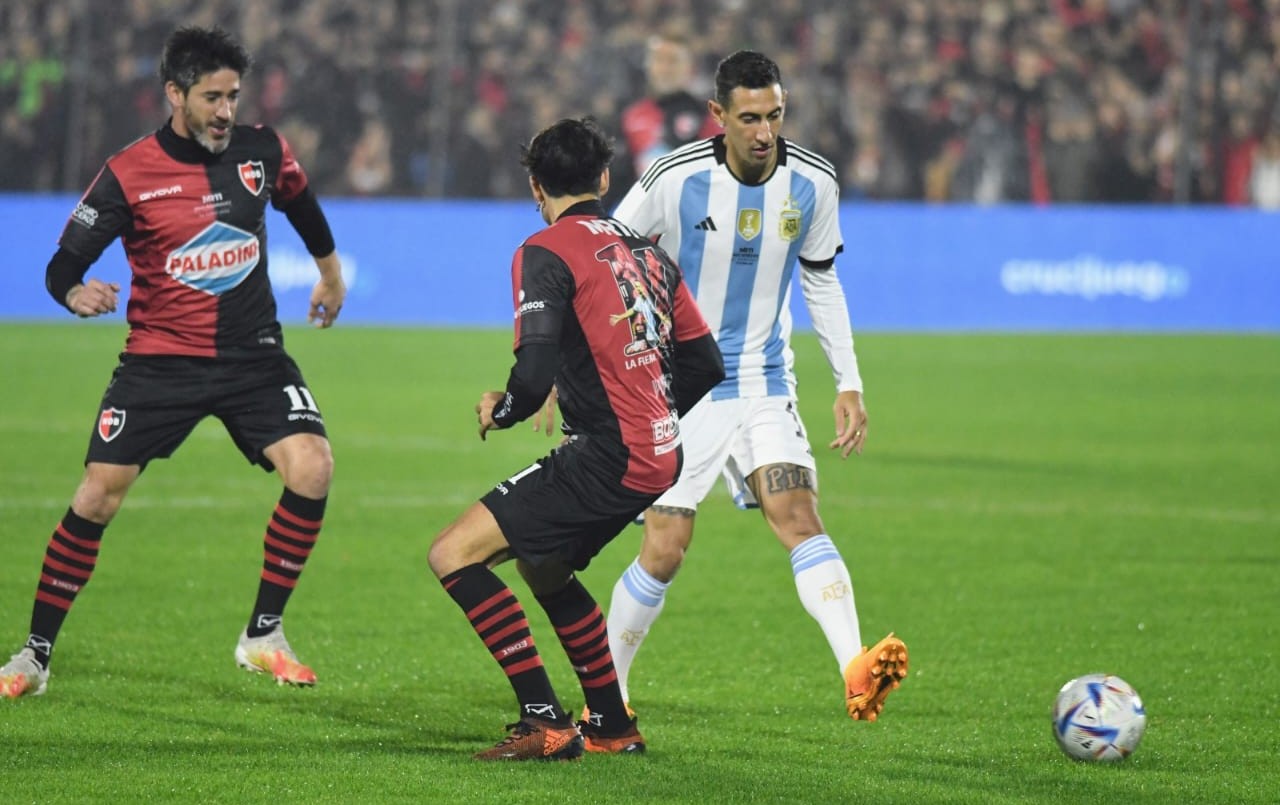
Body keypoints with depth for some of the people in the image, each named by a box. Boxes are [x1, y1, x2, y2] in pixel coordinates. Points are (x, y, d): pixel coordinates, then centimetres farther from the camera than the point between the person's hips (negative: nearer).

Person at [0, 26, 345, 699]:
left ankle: (263, 636, -4)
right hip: (159, 359, -2)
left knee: (311, 466, -18)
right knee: (97, 495, -9)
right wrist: (75, 292, -31)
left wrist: (329, 270, 35)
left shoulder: (261, 152, 0)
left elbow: (301, 204, 23)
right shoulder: (128, 175, -10)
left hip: (253, 354, 2)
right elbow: (65, 262, -8)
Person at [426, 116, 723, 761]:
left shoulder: (545, 252, -9)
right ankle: (612, 725, 34)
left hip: (607, 459, -9)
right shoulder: (645, 251, 14)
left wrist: (500, 410, 2)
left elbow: (534, 375, -20)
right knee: (542, 567, 29)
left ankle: (546, 723, -12)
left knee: (453, 555, -8)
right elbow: (705, 363, 16)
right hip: (660, 456, 9)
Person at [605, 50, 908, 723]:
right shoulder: (674, 180, -15)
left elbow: (821, 280, 12)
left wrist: (849, 384, 7)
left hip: (764, 384, 2)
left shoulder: (812, 183, -4)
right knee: (665, 549, -4)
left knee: (798, 516, -18)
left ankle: (856, 671, -34)